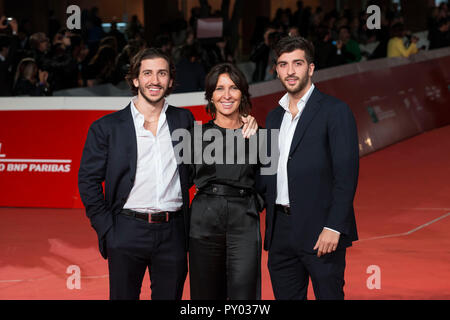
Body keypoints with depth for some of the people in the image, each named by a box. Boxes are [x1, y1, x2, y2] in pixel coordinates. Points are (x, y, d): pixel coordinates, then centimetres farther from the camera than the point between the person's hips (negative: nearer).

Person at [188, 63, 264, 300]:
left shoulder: (257, 135, 8)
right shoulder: (197, 134, 8)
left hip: (244, 225, -1)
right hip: (204, 224, 1)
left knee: (243, 295, -12)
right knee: (205, 295, 4)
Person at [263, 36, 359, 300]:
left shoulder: (335, 111, -4)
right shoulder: (274, 117, 17)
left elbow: (347, 173, -11)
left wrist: (334, 227, -18)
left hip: (320, 232, -6)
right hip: (280, 232, 6)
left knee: (328, 294, -4)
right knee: (285, 296, 9)